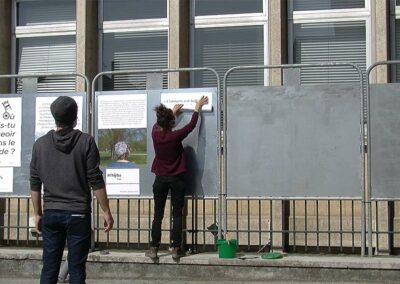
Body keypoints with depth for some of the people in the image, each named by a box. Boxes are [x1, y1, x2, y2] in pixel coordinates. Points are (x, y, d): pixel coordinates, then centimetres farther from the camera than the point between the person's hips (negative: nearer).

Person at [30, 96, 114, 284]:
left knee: (49, 268, 9)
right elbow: (95, 180, -8)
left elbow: (35, 184, 7)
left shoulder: (40, 144, 3)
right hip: (78, 213, -3)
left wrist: (38, 214, 16)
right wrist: (106, 211, 0)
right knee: (76, 269, 3)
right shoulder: (86, 142, -6)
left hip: (51, 213, 3)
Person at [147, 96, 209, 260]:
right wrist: (197, 108, 15)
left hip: (160, 179, 3)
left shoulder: (155, 134, -7)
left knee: (158, 215, 7)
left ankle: (153, 249, 7)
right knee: (177, 215, 4)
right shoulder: (175, 136, -16)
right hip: (177, 179, -3)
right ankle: (175, 249, 3)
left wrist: (172, 112, 33)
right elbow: (191, 125, 0)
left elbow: (160, 123, 17)